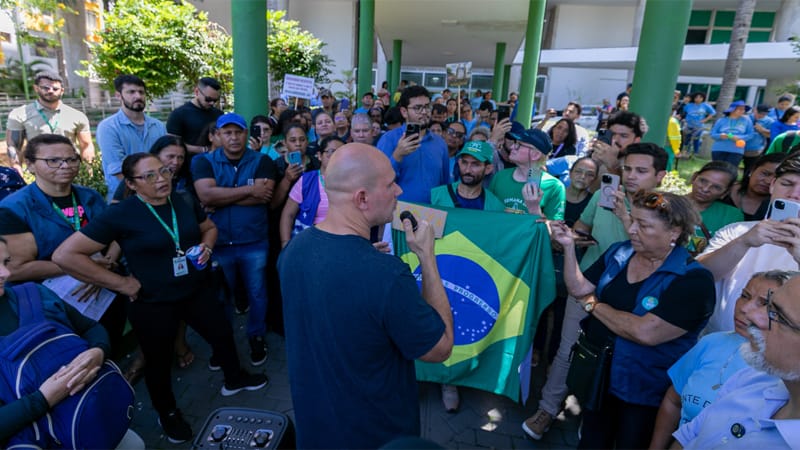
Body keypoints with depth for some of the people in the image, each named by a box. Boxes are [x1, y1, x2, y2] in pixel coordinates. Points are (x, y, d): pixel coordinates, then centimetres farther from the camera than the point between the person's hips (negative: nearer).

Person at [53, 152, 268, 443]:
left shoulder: (184, 202, -3)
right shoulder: (120, 214, -19)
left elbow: (209, 227, 16)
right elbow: (64, 255, -20)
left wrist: (206, 246, -7)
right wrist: (121, 283, -19)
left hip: (196, 292, 5)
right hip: (152, 304, -5)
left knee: (223, 334, 20)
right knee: (159, 362, 15)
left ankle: (234, 379, 49)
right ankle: (168, 414, 43)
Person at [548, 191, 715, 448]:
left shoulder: (693, 280, -22)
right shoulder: (618, 253, -3)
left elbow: (645, 332, -31)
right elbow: (579, 289, -1)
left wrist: (594, 304, -18)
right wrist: (569, 246, -14)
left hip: (645, 393, -5)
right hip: (596, 374, 5)